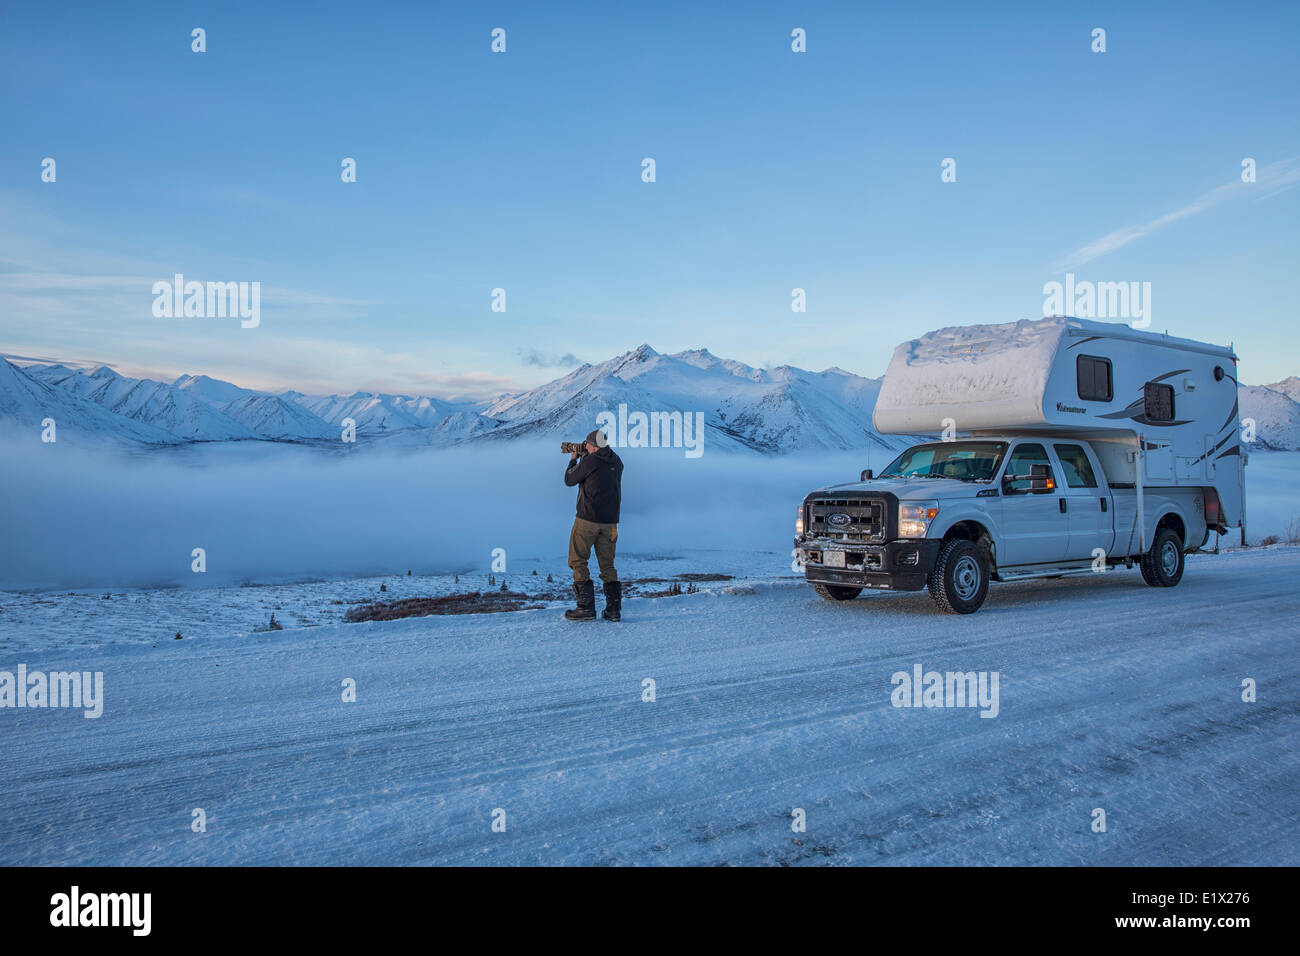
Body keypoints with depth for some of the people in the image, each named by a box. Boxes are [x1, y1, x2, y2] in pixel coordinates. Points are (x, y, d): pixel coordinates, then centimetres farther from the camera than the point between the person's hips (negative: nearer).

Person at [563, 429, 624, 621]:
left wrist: (573, 459, 16)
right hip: (610, 521, 6)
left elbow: (569, 480, 2)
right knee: (607, 565, 13)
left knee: (578, 562, 6)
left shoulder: (589, 462, -12)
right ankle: (614, 608, 5)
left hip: (588, 519, -6)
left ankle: (586, 608, 0)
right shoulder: (617, 462, 7)